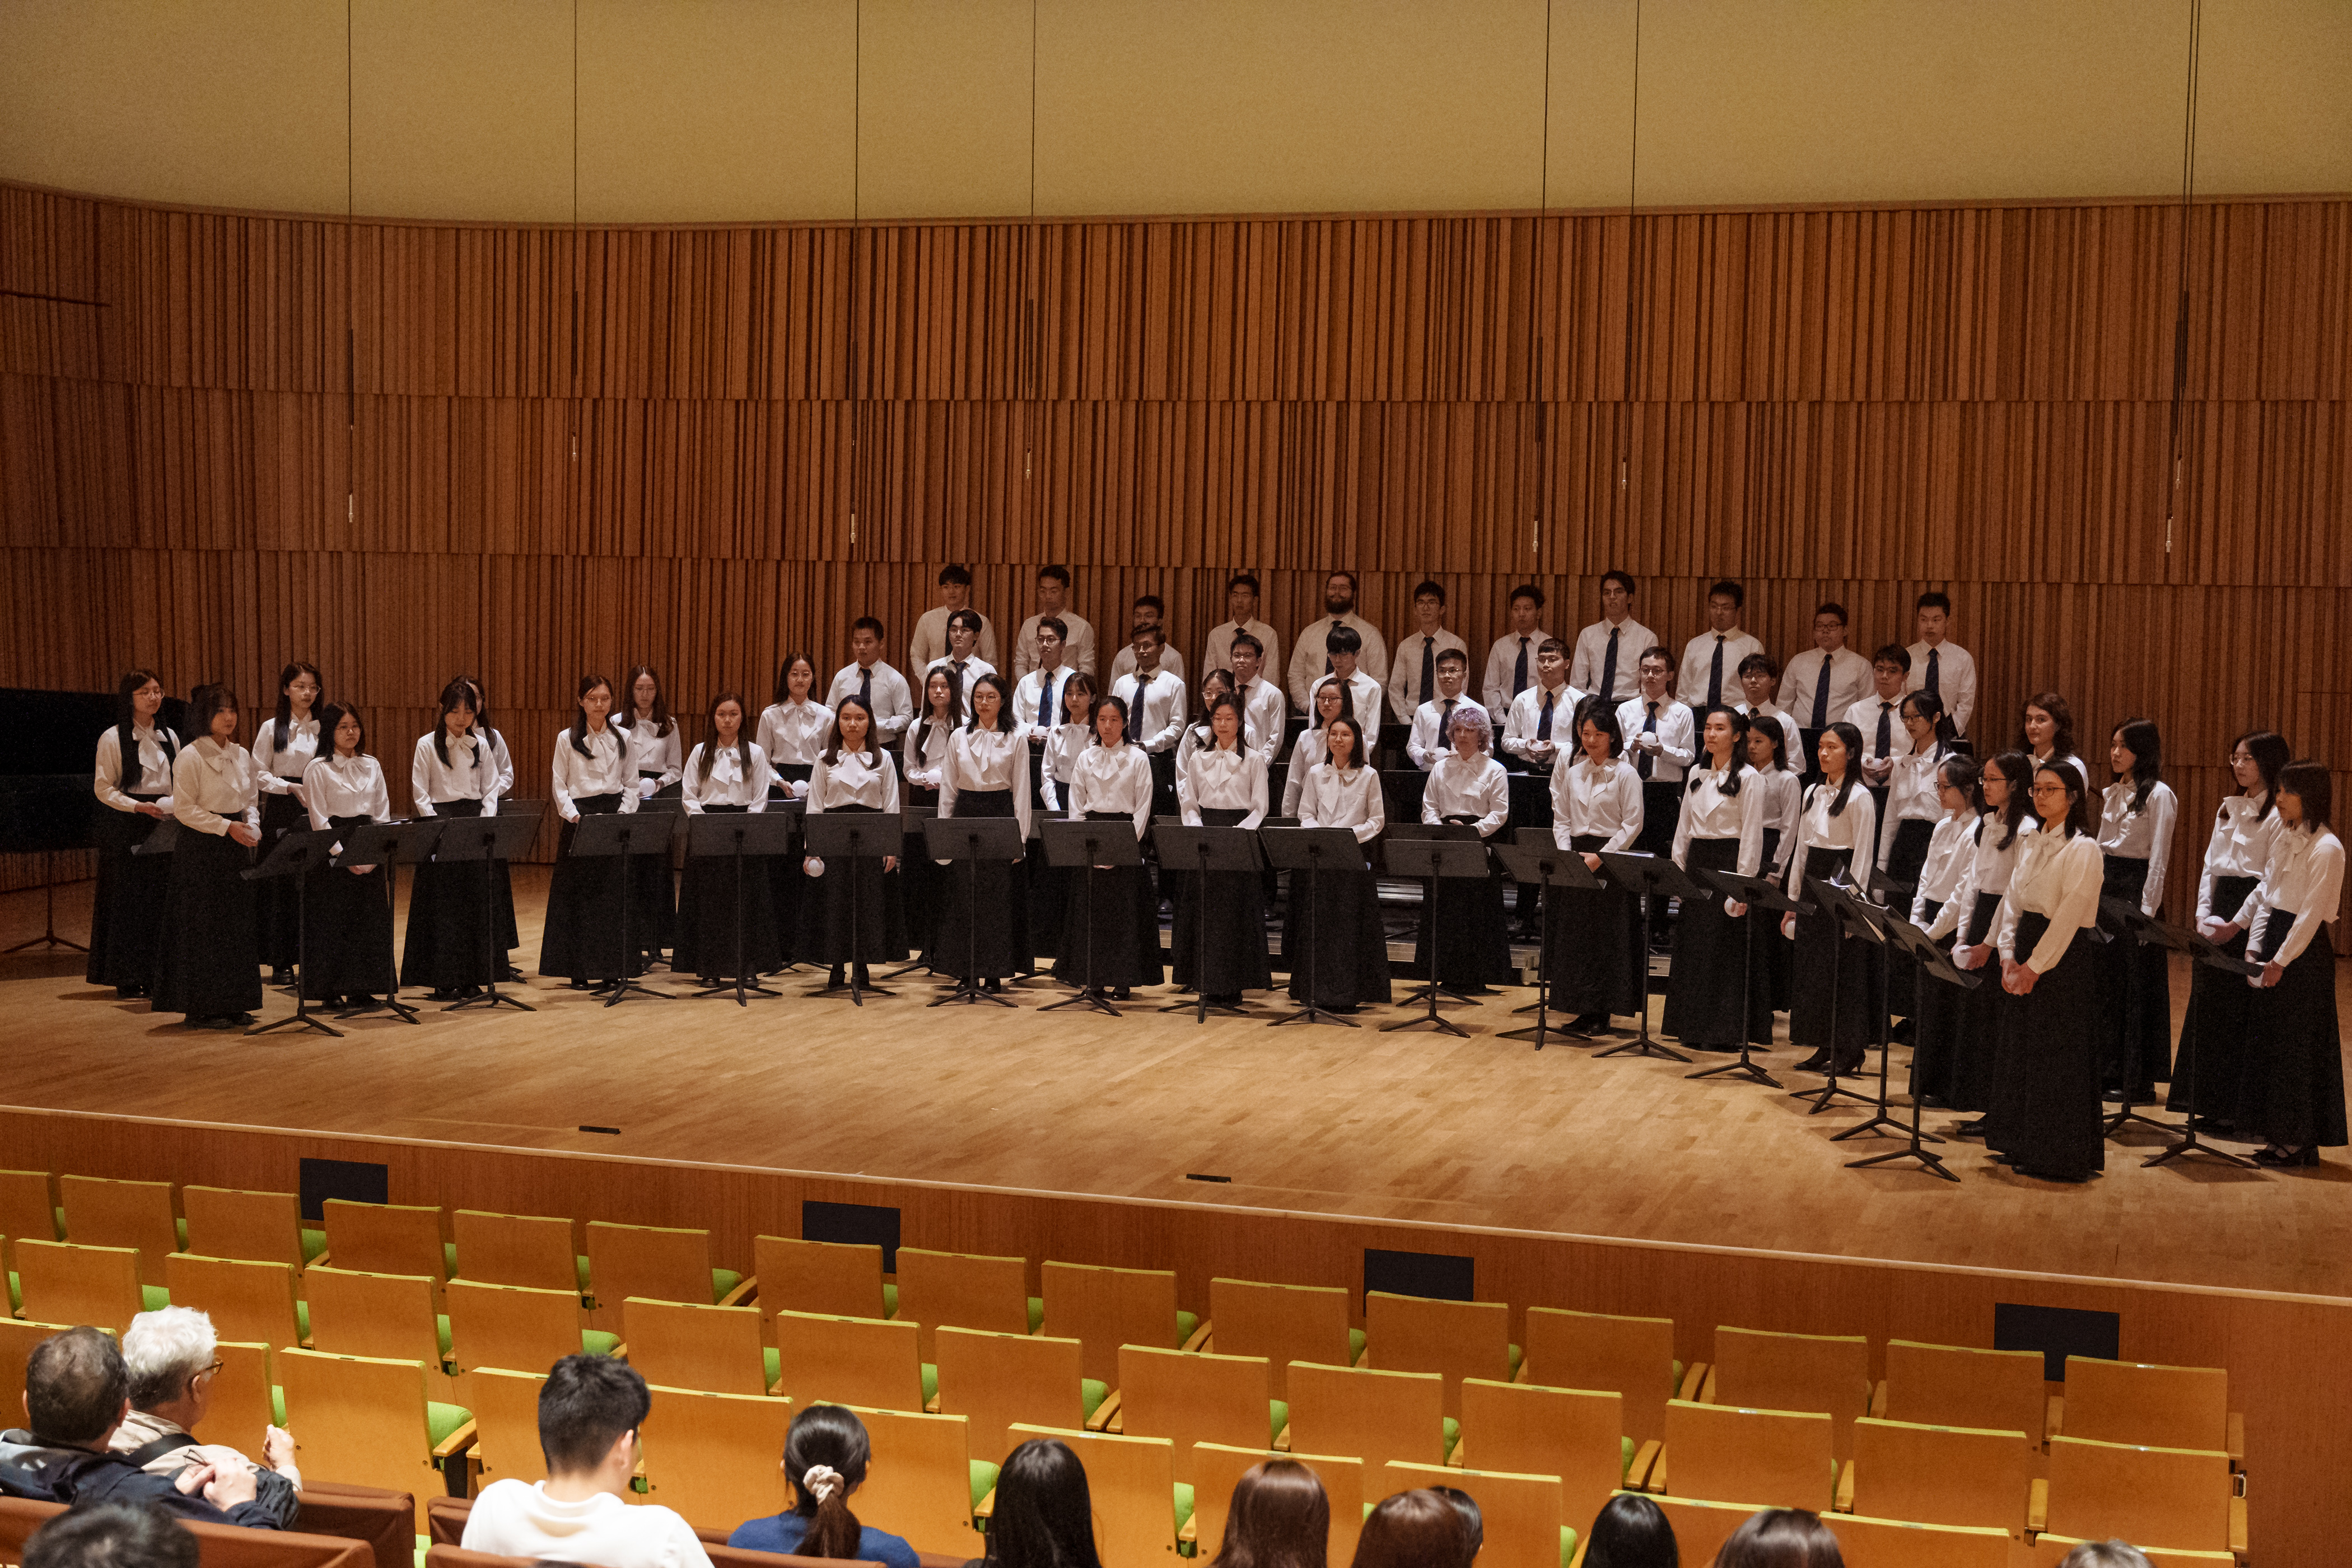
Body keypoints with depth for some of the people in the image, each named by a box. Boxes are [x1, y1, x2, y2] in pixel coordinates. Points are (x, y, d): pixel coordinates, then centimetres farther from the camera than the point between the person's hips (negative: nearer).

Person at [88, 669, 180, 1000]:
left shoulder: (169, 737, 12)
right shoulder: (113, 738, -4)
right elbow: (103, 788, -6)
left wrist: (173, 807, -4)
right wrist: (138, 806, -18)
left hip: (163, 822, 5)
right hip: (125, 827, -5)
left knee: (160, 900, 2)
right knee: (127, 900, -3)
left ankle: (155, 974, 9)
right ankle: (126, 978, 4)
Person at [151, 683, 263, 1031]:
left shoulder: (242, 755, 10)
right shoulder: (190, 757, -10)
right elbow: (184, 809, -13)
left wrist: (252, 826, -3)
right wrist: (227, 826, -18)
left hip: (235, 849, 7)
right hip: (202, 847, -6)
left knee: (238, 924, 7)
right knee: (204, 927, -4)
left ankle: (233, 1003, 14)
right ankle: (202, 1006, 3)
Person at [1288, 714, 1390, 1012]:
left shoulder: (1368, 776, 2)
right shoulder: (1316, 774, 9)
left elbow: (1377, 820, 2)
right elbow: (1306, 814, 10)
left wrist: (1350, 834, -14)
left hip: (1354, 855, -2)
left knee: (1350, 924, -6)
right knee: (1318, 923, -1)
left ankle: (1348, 993, -2)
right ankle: (1320, 991, 6)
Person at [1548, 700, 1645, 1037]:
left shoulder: (1625, 773, -4)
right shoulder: (1569, 766, 8)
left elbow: (1632, 825, -6)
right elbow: (1561, 817, 10)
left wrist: (1600, 856, -13)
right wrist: (1567, 854, -4)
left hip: (1611, 860, -4)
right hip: (1574, 856, 4)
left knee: (1609, 937, -3)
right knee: (1573, 935, 3)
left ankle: (1603, 1011, 4)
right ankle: (1582, 1009, 10)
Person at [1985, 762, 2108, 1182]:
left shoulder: (2083, 848, -12)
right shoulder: (2034, 843, 13)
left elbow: (2070, 914, -17)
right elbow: (2013, 899, 12)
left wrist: (2035, 966, -17)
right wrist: (2008, 955, 0)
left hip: (2066, 958, -8)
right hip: (2027, 954, 8)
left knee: (2059, 1057, -3)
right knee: (2019, 1049, 11)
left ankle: (2061, 1158, 4)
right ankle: (2023, 1146, 22)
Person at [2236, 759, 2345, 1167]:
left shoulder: (2327, 849, -15)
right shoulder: (2283, 836, 10)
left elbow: (2311, 914, -17)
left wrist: (2281, 961, -17)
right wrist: (2254, 947, 5)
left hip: (2306, 951, -8)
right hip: (2274, 936, 8)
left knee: (2299, 1045, -2)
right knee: (2268, 1039, 10)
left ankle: (2303, 1143, 6)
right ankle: (2281, 1135, 18)